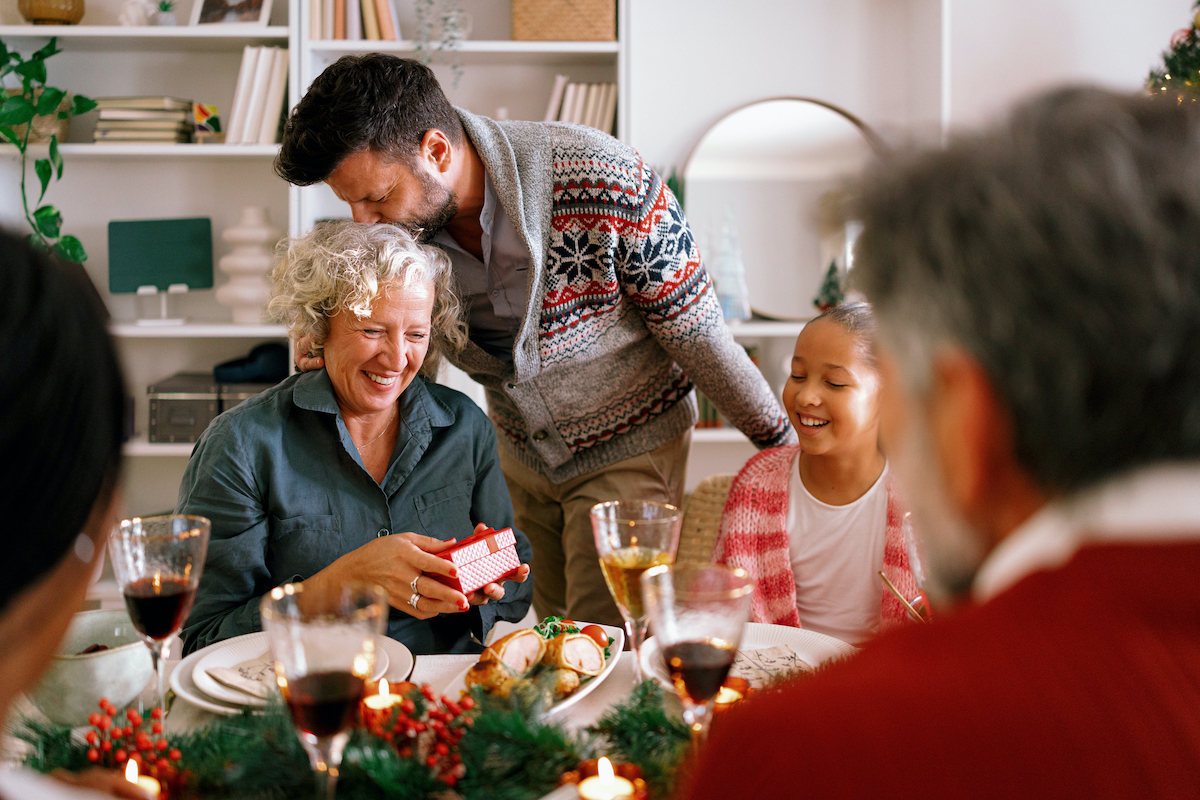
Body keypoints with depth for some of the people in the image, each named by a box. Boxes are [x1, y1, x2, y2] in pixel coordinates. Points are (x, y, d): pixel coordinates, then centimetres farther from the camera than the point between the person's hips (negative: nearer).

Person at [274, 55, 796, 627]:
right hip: (520, 449, 5)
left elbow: (693, 328, -19)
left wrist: (784, 448, -9)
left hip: (628, 447, -5)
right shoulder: (400, 220, -13)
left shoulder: (601, 180, -30)